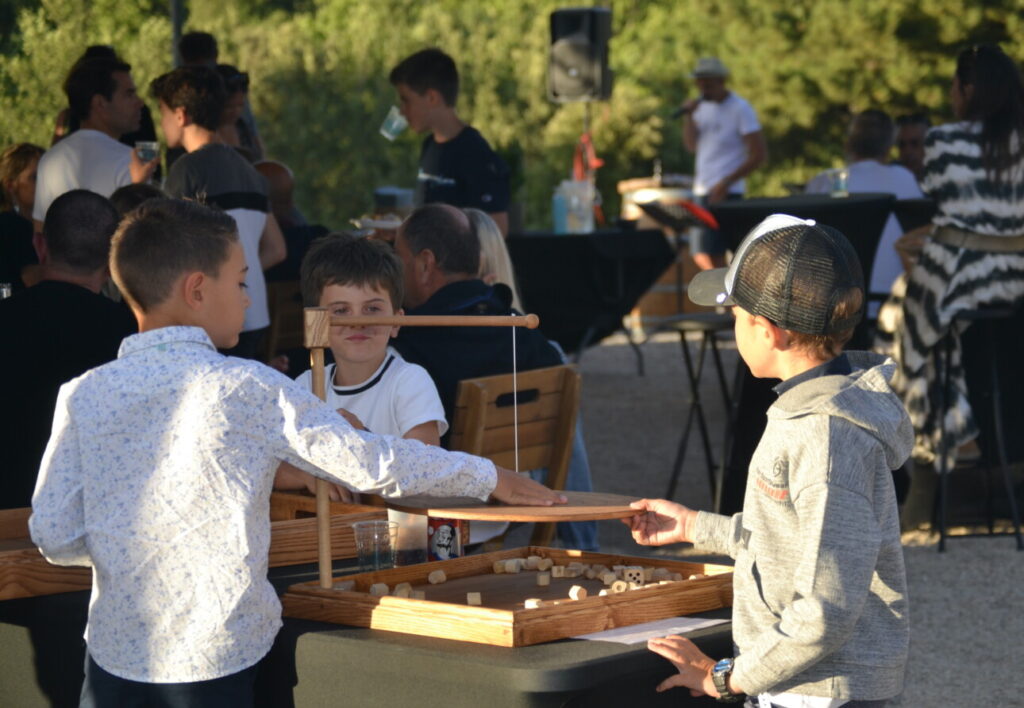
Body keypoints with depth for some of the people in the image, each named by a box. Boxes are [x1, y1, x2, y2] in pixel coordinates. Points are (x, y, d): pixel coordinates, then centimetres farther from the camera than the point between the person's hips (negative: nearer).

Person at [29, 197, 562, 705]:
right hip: (222, 661, -2)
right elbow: (374, 464, -7)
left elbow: (54, 536, -3)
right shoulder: (249, 390, -10)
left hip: (114, 659, 2)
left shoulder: (83, 396, -3)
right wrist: (489, 478, 6)